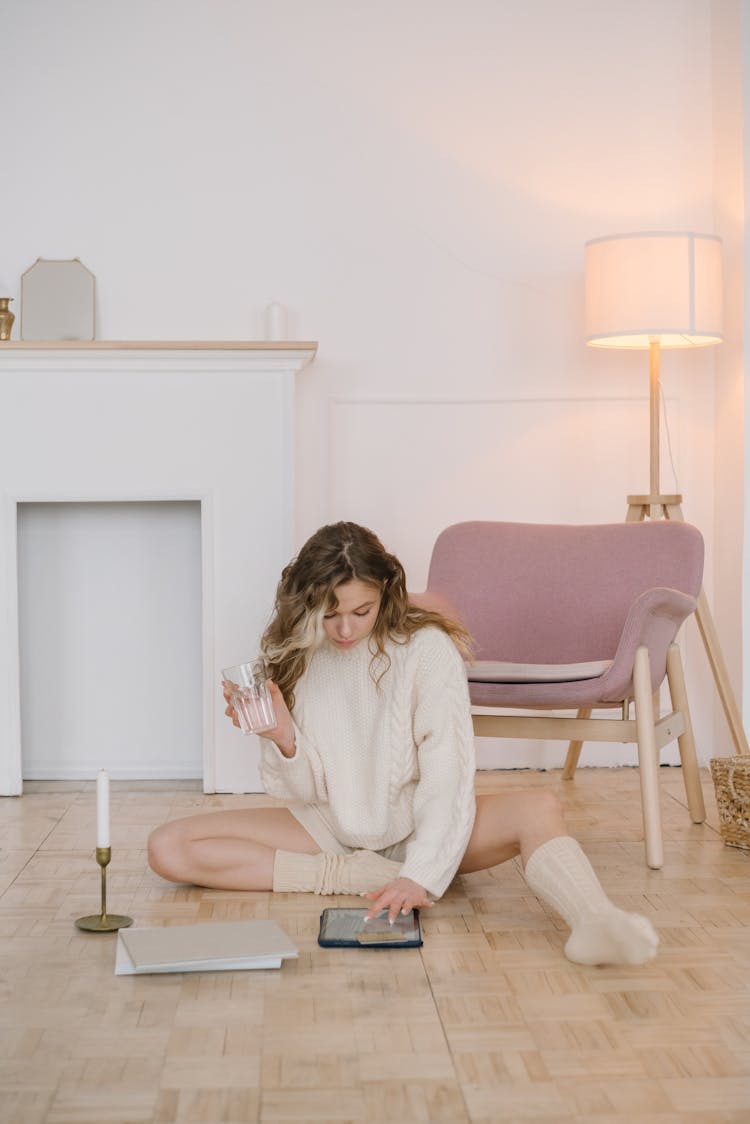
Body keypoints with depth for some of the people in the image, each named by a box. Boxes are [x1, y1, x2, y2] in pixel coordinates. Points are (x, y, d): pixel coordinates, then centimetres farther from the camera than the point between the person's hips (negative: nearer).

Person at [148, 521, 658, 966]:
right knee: (167, 848, -17)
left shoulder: (427, 648, -15)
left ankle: (595, 923, -59)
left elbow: (447, 776, -20)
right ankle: (354, 877, -20)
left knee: (540, 809, -30)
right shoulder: (290, 656, -6)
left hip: (414, 827, -2)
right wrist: (284, 740, -27)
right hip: (329, 828, 3)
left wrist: (420, 876, -34)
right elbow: (304, 791, -5)